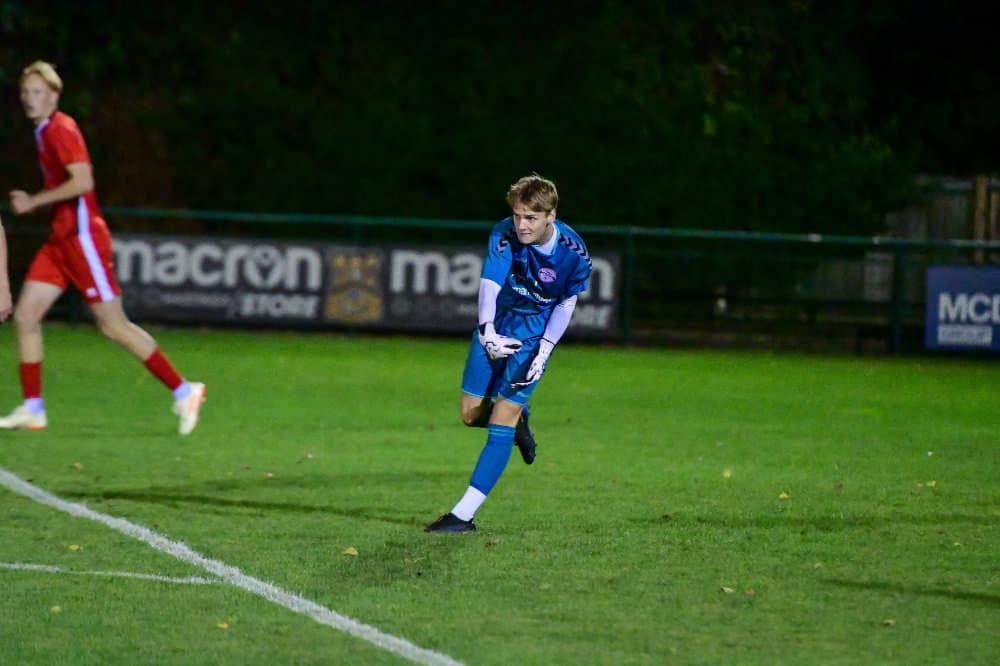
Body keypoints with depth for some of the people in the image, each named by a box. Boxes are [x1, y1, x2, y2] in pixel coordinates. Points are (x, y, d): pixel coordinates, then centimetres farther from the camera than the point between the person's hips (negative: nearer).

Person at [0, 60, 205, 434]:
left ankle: (183, 392, 2)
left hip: (83, 238, -9)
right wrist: (34, 203, 14)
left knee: (113, 325, -6)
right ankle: (32, 409, 5)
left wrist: (34, 202, -18)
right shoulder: (44, 132, 16)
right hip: (61, 239, 9)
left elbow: (83, 181, -25)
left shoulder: (60, 130, -13)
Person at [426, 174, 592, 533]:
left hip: (535, 332, -3)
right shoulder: (504, 235, -20)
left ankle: (464, 515, -13)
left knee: (502, 419, -13)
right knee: (471, 414, 4)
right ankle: (519, 421, 40)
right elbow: (489, 284, -29)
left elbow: (566, 304, -6)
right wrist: (487, 331, -45)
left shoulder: (574, 253, -19)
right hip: (496, 327, 3)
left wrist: (544, 351, -13)